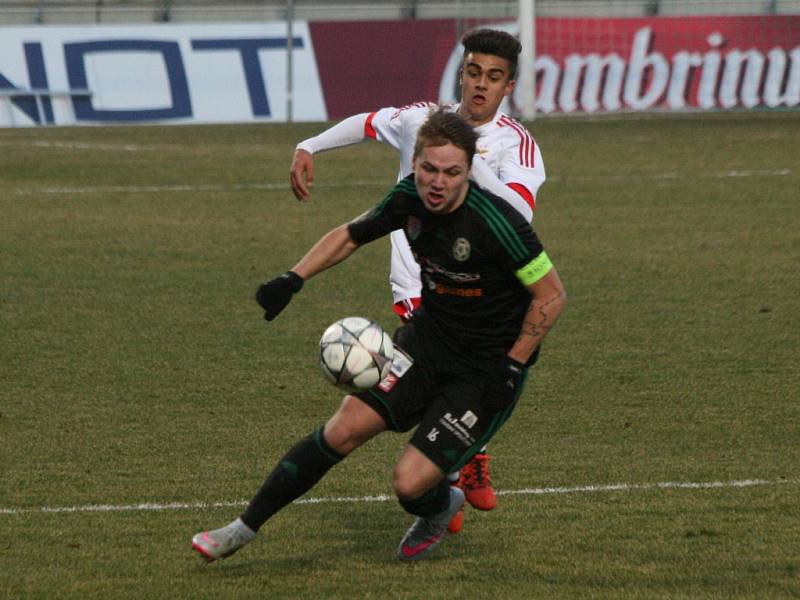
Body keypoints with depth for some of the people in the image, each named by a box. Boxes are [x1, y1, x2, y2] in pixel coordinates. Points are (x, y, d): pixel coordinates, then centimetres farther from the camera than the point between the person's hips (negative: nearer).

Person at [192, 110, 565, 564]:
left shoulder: (498, 223, -27)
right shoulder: (408, 198, -8)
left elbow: (551, 295, -17)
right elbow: (352, 235, 12)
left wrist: (511, 368, -18)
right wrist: (294, 279, -1)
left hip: (490, 368, -5)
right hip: (428, 338, 6)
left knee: (411, 483, -13)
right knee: (345, 429, -8)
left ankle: (440, 509, 25)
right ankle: (245, 528, 4)